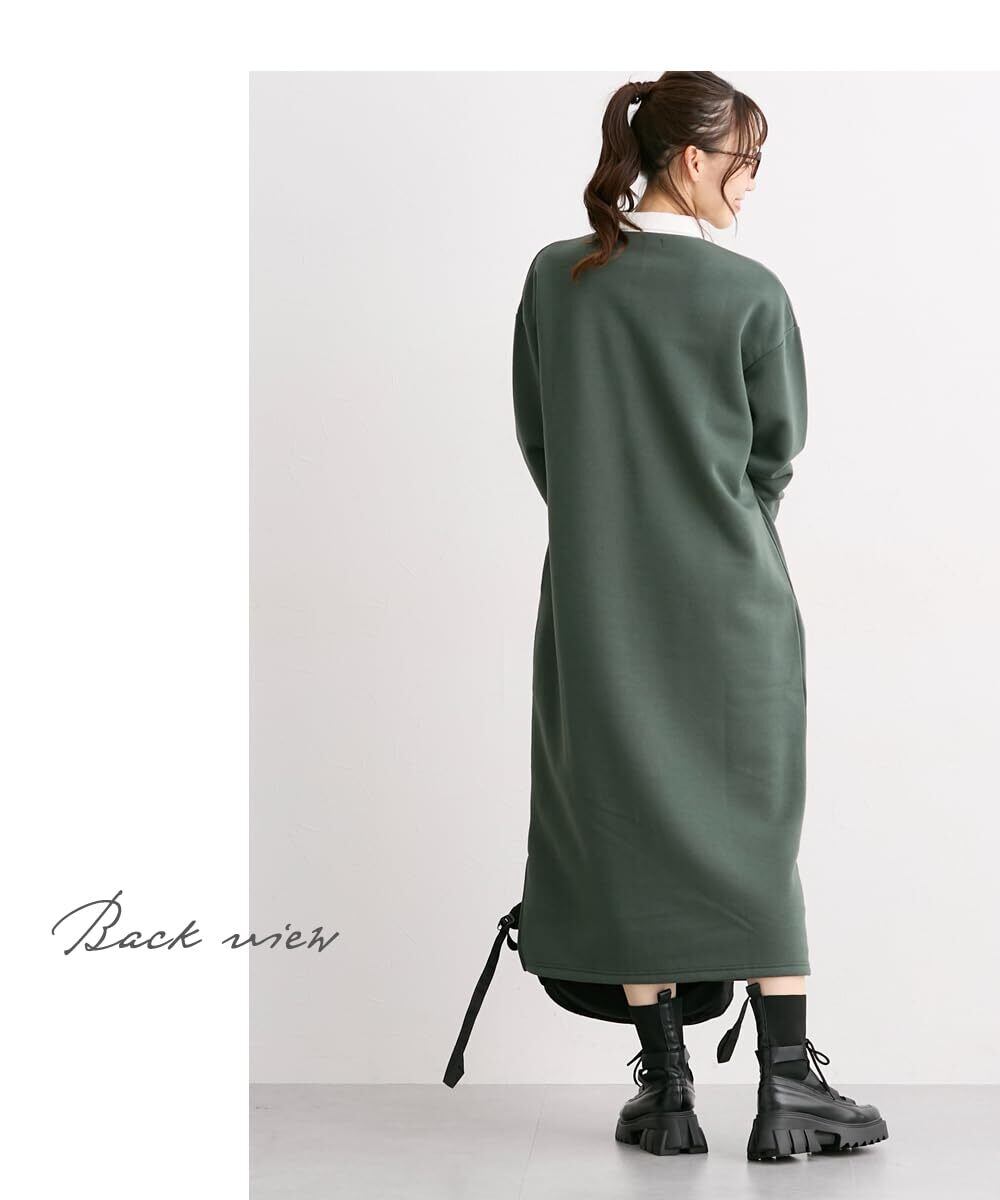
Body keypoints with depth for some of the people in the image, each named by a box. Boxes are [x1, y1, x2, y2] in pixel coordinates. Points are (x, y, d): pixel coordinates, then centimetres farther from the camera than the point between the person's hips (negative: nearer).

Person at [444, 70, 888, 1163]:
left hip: (597, 597, 2)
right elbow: (778, 448, 2)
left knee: (628, 823, 9)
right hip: (732, 596, -2)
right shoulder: (750, 292, -8)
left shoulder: (553, 279, 1)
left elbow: (535, 437, 7)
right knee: (753, 826, 8)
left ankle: (666, 1091, 13)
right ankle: (787, 1090, 11)